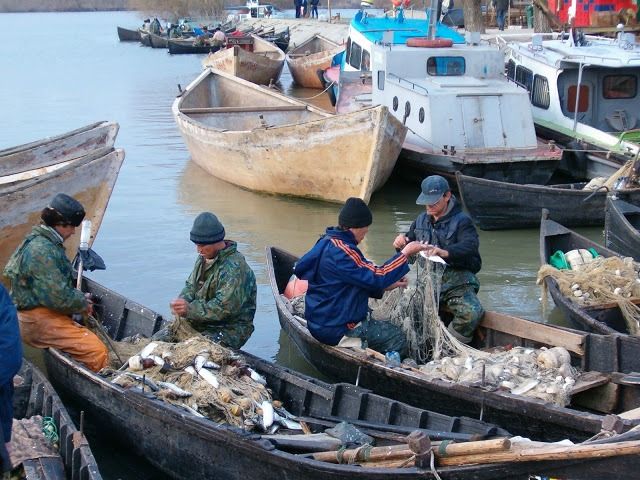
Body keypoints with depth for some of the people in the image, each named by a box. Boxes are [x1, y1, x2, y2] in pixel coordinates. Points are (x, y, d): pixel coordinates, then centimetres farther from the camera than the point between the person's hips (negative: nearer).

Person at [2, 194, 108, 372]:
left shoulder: (41, 240, 12)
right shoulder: (42, 250, -21)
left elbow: (57, 282, 23)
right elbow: (58, 297, -23)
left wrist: (80, 298, 9)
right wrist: (83, 304, -5)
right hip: (39, 320, -11)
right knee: (97, 351, -20)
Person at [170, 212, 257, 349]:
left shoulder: (234, 267, -22)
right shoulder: (204, 258, 7)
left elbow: (225, 308, -27)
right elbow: (191, 285, 16)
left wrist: (190, 310, -29)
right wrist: (183, 300, -8)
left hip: (230, 329, -9)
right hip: (201, 322, 9)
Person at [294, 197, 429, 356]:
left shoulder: (327, 242, 9)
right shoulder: (340, 251, -24)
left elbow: (361, 280, 17)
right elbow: (376, 276, -23)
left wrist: (385, 285, 6)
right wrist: (405, 253, -16)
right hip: (335, 329, -11)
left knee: (385, 327, 23)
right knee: (395, 337, -9)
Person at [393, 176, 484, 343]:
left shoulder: (461, 221, -4)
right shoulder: (421, 220, 15)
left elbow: (470, 246, -24)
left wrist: (445, 252, -44)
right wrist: (402, 242, -2)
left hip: (457, 282, -4)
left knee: (472, 312, -32)